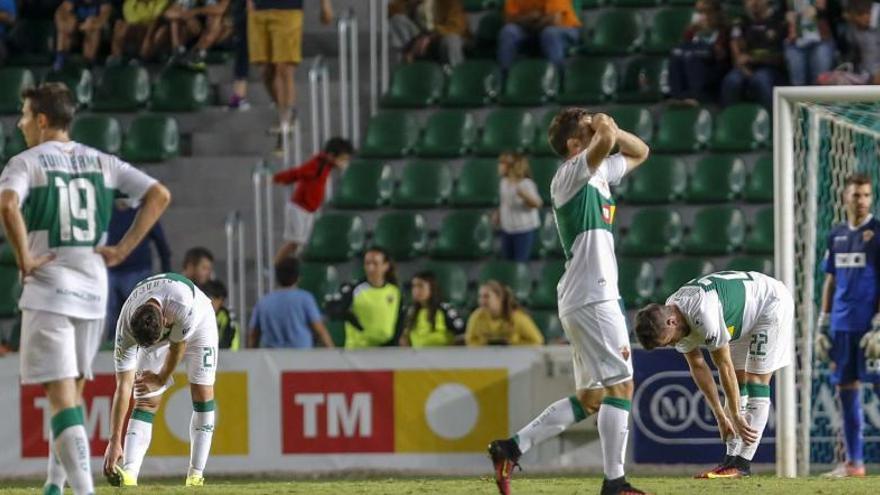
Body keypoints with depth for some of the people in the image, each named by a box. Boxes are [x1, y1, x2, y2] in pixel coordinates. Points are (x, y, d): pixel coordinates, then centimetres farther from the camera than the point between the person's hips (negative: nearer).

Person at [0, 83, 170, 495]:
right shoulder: (100, 162, 12)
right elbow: (159, 195, 6)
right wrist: (122, 249, 5)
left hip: (47, 291, -5)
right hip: (93, 291, 5)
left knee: (61, 395, -8)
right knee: (72, 393, 18)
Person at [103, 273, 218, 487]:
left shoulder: (184, 307, -46)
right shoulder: (126, 327, -36)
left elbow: (177, 347, -23)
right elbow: (123, 387, -33)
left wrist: (161, 379, -9)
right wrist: (115, 441, -35)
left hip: (198, 322, -1)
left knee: (202, 393, -11)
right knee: (146, 401, -12)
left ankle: (196, 475, -5)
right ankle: (129, 473, -23)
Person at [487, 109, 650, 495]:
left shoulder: (599, 173, 18)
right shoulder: (571, 173, -10)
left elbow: (639, 152, 31)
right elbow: (606, 142, -29)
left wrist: (609, 129, 12)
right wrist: (603, 129, -6)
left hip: (588, 301, 10)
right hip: (592, 299, -10)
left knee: (590, 398, 11)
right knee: (621, 386, -8)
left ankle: (512, 448, 8)